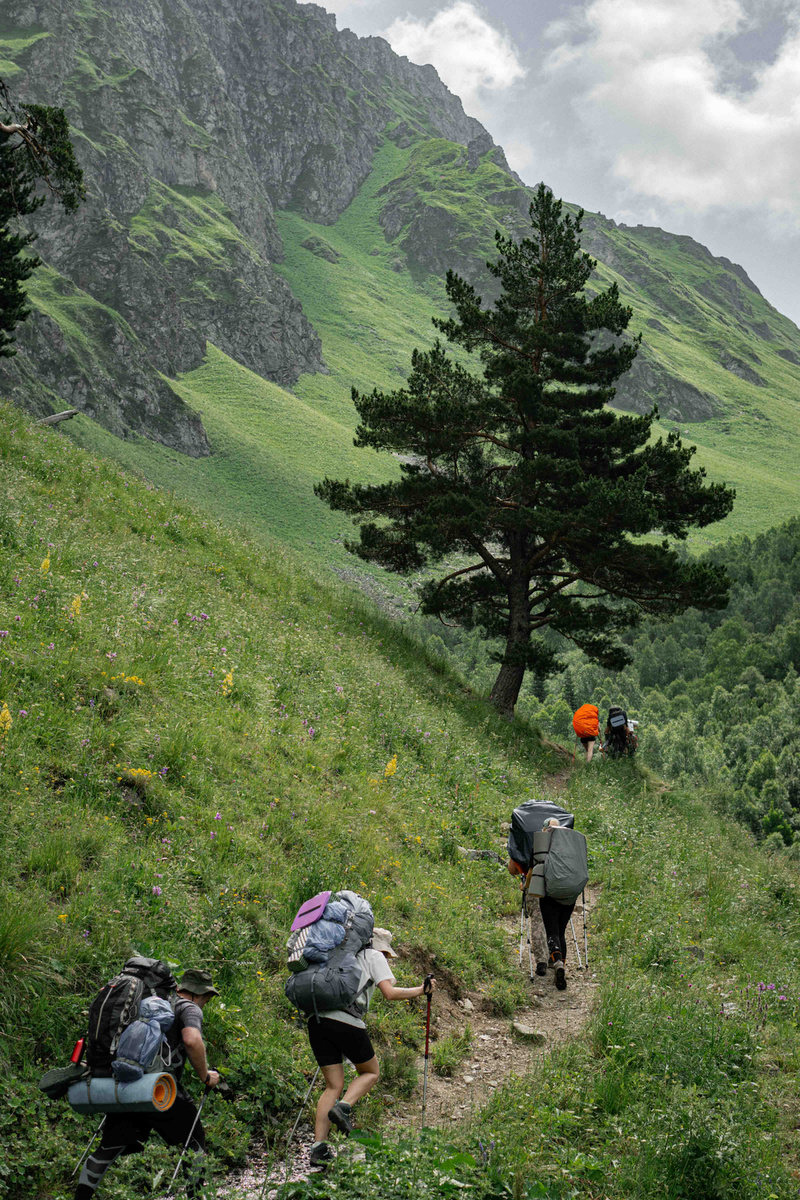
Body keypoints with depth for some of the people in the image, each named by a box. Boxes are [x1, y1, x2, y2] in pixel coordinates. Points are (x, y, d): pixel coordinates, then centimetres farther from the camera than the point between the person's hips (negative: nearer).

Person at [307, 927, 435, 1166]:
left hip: (317, 1019, 6)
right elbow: (390, 993, 0)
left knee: (334, 1086, 12)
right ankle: (343, 1108, -9)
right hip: (346, 1022, -6)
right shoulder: (374, 956, 10)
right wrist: (420, 990, 11)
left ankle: (318, 1147, 2)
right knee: (370, 1073, 17)